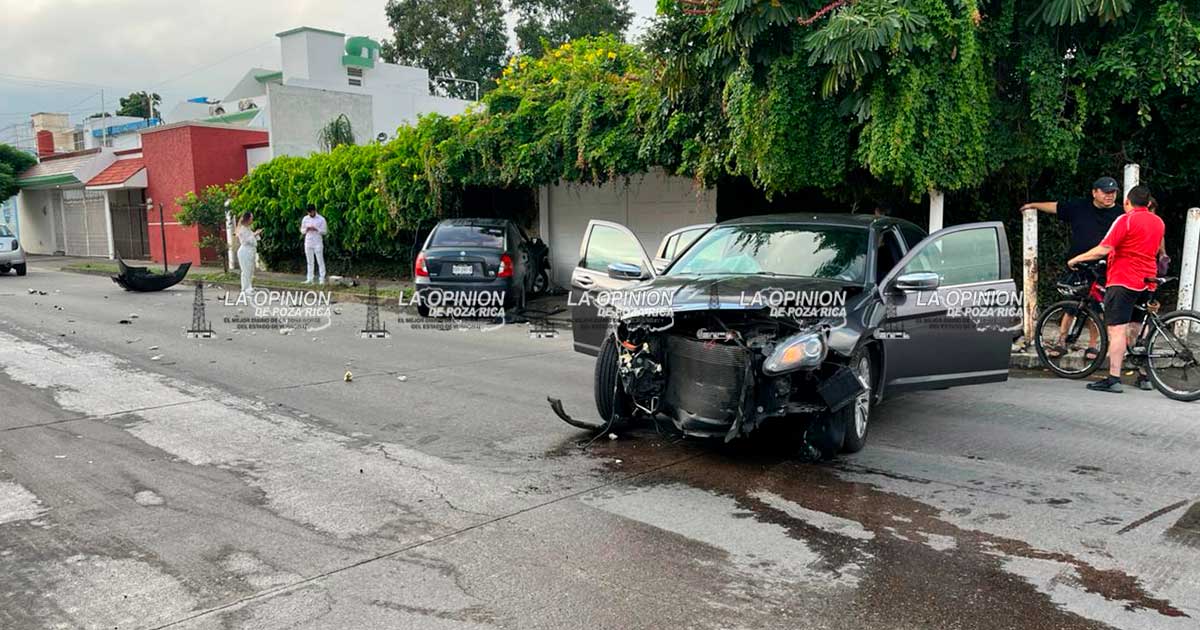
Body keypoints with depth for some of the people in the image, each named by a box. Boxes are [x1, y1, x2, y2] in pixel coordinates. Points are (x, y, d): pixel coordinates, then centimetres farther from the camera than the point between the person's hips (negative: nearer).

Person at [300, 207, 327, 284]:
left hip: (318, 243, -4)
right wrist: (307, 229, -10)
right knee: (310, 262, 8)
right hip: (308, 243, 4)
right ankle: (310, 279, 12)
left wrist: (316, 229, -20)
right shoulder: (305, 219, 8)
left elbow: (324, 231, -5)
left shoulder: (321, 219, -4)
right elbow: (302, 230, 12)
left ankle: (322, 279, -1)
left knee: (320, 261, -3)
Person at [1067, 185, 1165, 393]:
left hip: (1123, 281, -8)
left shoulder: (1126, 220, -10)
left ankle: (1113, 379, -15)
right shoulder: (1158, 222, 13)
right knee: (1138, 331, 17)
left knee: (1117, 331, -10)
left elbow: (1103, 249, -18)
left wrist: (1077, 259, -7)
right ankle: (1144, 375, 21)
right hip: (1147, 282, 8)